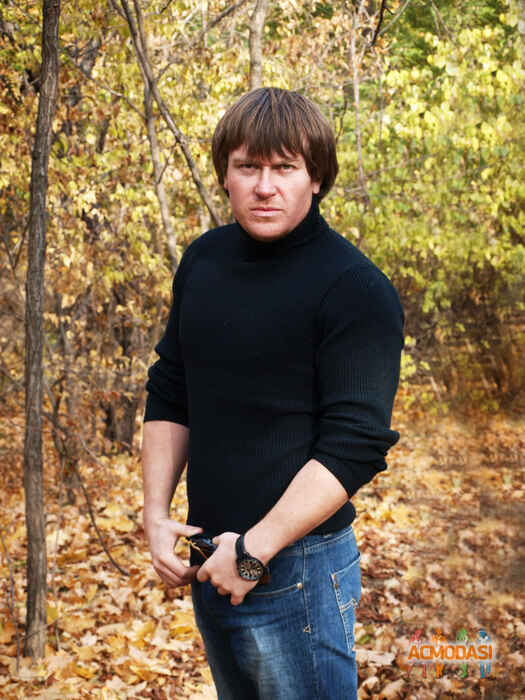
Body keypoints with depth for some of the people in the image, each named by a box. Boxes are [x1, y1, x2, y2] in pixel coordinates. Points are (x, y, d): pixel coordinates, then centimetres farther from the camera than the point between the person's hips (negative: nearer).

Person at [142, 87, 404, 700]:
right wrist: (156, 515, 2)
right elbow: (169, 396, 11)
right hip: (206, 562, 7)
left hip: (295, 567, -7)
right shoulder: (202, 262, 5)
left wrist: (255, 550, -21)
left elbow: (355, 445, -20)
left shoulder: (356, 288, -16)